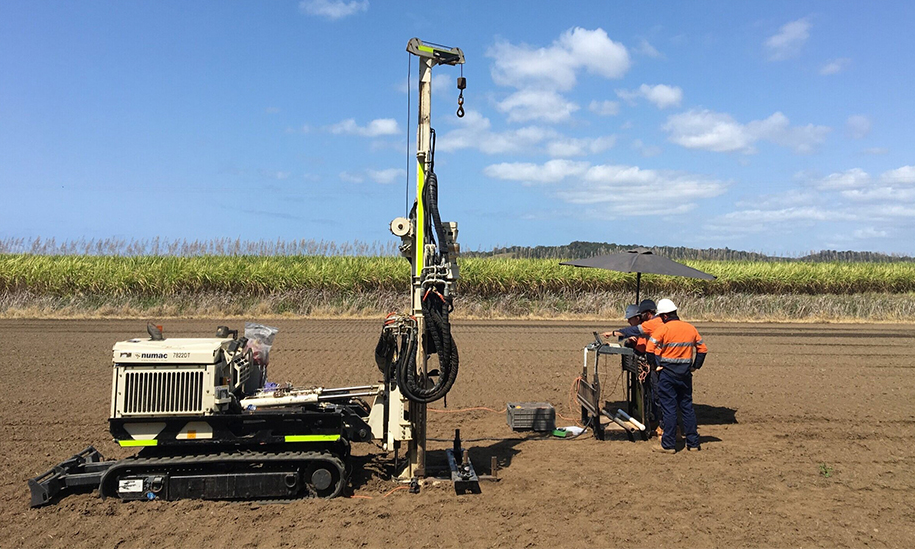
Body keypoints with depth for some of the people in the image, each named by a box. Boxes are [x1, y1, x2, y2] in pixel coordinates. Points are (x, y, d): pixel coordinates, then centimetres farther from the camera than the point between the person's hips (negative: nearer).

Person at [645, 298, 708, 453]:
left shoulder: (663, 329, -10)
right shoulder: (691, 328, 7)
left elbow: (650, 349, -18)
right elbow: (703, 349, 12)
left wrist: (655, 365, -6)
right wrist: (695, 366, 15)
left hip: (667, 372, -5)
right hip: (685, 374, 5)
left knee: (669, 408, 0)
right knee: (687, 407, 14)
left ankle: (668, 445, 4)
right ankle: (693, 442, 19)